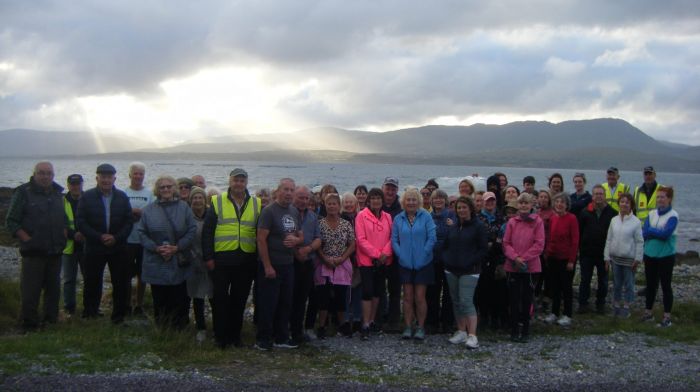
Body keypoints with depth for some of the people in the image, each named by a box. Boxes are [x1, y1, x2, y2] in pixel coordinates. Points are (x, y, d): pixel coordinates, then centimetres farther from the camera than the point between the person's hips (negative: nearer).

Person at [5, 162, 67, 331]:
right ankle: (29, 324, 6)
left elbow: (65, 218, 21)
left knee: (53, 288, 12)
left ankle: (51, 320, 23)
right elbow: (11, 222, -6)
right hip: (33, 252, -5)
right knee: (30, 291, -4)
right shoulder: (23, 193, -4)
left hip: (55, 252, 5)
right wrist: (27, 239, -15)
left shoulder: (58, 194, 12)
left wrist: (64, 234, 4)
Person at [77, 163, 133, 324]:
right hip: (94, 248, -1)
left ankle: (119, 316, 15)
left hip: (118, 248, 2)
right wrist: (99, 237, -15)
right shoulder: (87, 197, 0)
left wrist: (116, 238, -12)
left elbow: (129, 221, 3)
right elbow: (81, 222, -5)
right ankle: (89, 315, 18)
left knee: (121, 284, 4)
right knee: (92, 282, 5)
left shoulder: (122, 197, 6)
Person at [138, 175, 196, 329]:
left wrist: (177, 247, -12)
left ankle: (179, 328, 13)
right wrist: (156, 248, -11)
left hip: (179, 263, -1)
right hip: (156, 263, 1)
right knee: (159, 298, 4)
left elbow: (192, 231, -1)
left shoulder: (184, 207, 3)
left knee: (179, 298, 1)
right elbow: (142, 232, 4)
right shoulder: (149, 209, 6)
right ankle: (160, 328, 17)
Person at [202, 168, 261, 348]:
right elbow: (207, 232, 0)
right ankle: (220, 336, 13)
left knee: (240, 299, 9)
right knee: (220, 298, 3)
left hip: (246, 260, 2)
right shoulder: (217, 202, 2)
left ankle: (235, 335, 21)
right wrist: (208, 257, -7)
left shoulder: (256, 204, 8)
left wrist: (259, 258, 4)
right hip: (222, 259, -2)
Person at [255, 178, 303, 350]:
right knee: (268, 304, -1)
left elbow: (301, 236, 18)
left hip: (288, 264, 7)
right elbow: (261, 239, -15)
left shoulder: (295, 212, 11)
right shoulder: (269, 211, -10)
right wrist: (267, 266, -17)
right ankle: (263, 340, 9)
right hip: (271, 265, -7)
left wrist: (296, 240, -8)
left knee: (285, 303, 12)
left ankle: (282, 338, 22)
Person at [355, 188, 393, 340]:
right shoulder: (361, 216, -6)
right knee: (368, 291, -7)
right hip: (367, 259, -5)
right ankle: (365, 325, -4)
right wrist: (376, 254, -15)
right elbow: (361, 239, -11)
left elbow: (391, 237, 6)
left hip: (383, 261, 5)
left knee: (378, 291, 12)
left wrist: (386, 253, -12)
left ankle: (372, 321, 24)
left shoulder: (387, 217, 9)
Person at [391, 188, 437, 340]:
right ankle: (408, 327, 13)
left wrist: (423, 254, -11)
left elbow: (432, 238, -6)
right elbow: (394, 240, 4)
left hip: (422, 263, -2)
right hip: (405, 263, 2)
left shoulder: (426, 216, -4)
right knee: (408, 297, 6)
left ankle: (420, 327, 11)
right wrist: (401, 255, -7)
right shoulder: (398, 219, 4)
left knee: (420, 297, 1)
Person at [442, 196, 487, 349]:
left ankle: (472, 336, -16)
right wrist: (446, 260, 4)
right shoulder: (453, 227, 14)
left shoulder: (478, 226, -4)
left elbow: (484, 249, -6)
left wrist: (471, 262, -14)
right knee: (456, 302, 10)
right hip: (452, 270, 6)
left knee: (466, 301, -15)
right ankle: (461, 332, 19)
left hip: (469, 271, -6)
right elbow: (445, 246, 21)